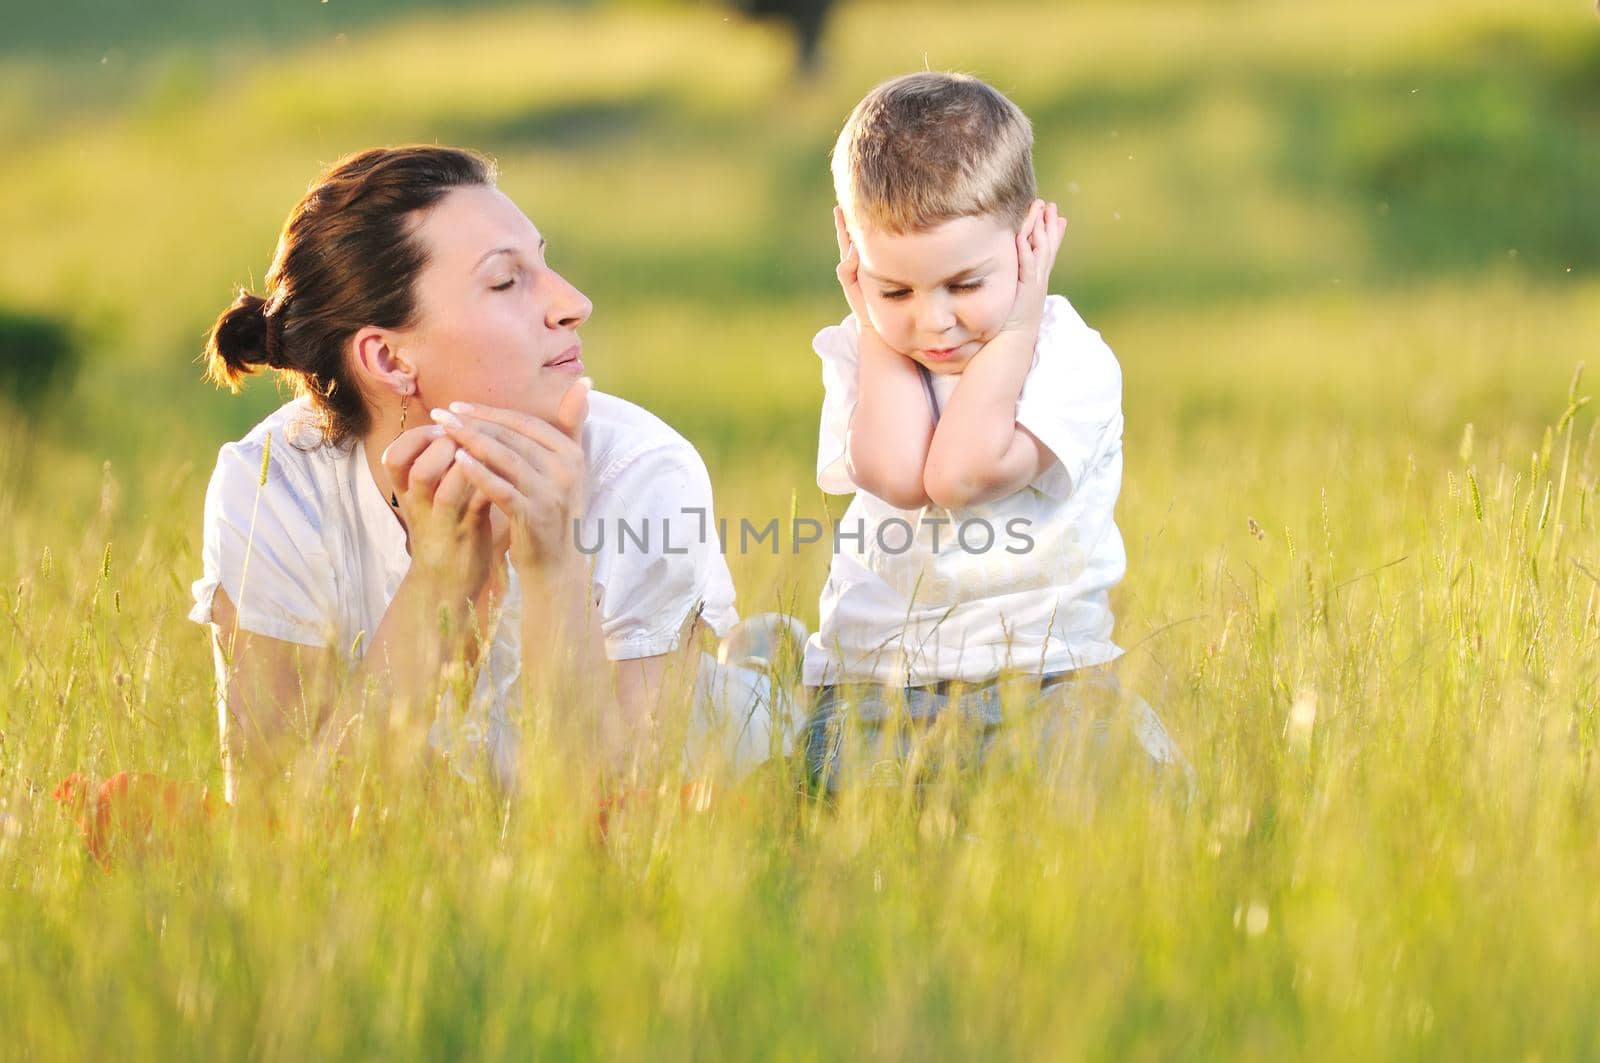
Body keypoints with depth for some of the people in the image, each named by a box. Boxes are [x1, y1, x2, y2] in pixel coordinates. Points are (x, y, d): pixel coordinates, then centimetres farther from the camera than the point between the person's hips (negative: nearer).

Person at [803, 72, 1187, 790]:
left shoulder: (1070, 355, -3)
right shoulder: (857, 358, 7)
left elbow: (961, 472, -20)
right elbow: (894, 475, -16)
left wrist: (1013, 324, -10)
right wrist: (876, 321, -5)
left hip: (1041, 681, -2)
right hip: (872, 680, 2)